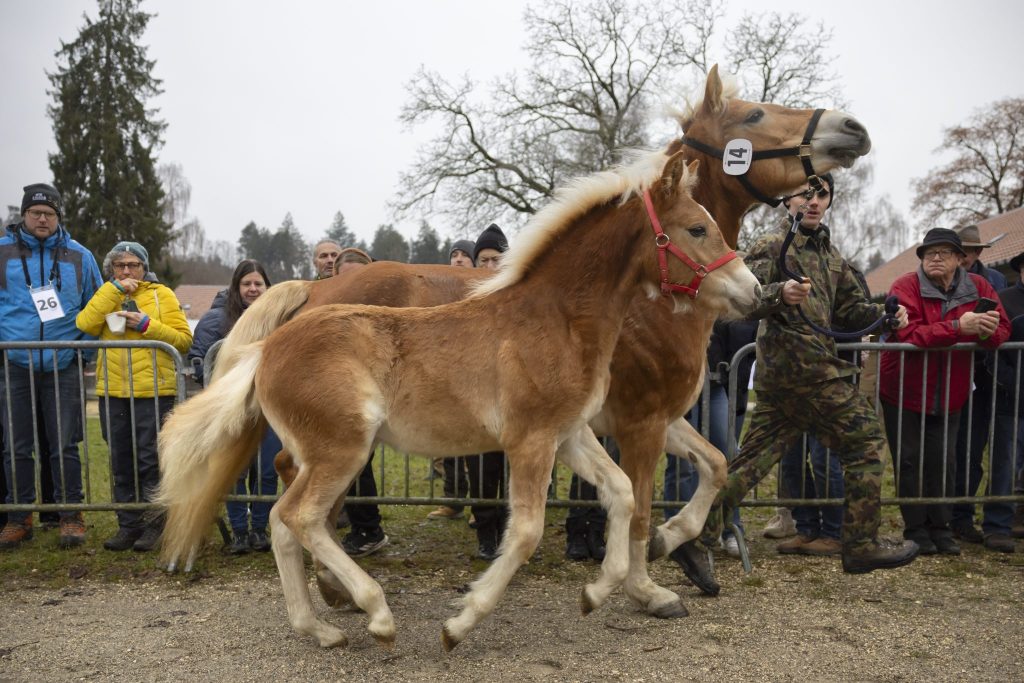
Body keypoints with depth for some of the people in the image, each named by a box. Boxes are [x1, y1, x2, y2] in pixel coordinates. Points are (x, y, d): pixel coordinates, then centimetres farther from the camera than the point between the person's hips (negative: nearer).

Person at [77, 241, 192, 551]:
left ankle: (154, 523, 11)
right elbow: (85, 325, -6)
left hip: (153, 390, -4)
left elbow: (184, 339, -3)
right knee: (121, 462, 9)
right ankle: (129, 525, 19)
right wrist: (114, 290, -7)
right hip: (113, 391, 4)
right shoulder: (105, 296, 16)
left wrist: (147, 325, -14)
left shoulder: (161, 294, 5)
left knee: (150, 460, -1)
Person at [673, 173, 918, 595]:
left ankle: (695, 539, 4)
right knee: (866, 440, 1)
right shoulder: (772, 247, -2)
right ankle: (861, 548, 10)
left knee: (754, 459, 4)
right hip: (801, 367, -8)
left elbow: (848, 309, 25)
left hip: (779, 375, 8)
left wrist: (884, 314, 8)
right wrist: (780, 293, -31)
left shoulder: (830, 255, 23)